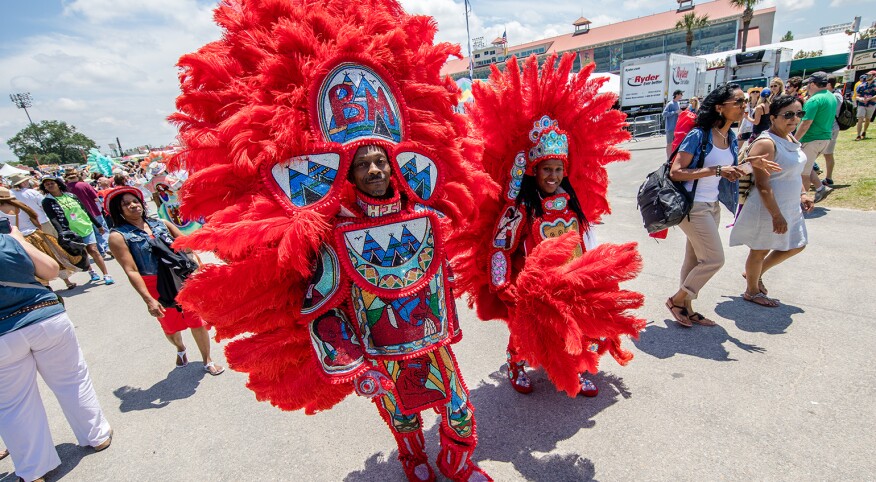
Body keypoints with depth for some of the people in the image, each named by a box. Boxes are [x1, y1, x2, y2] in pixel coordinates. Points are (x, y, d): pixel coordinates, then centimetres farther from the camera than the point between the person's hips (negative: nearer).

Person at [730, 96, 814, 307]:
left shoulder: (791, 138, 8)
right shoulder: (766, 143, -21)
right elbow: (762, 185, -24)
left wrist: (803, 194, 10)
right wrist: (776, 215, -23)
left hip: (790, 207, 10)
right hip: (767, 208, -9)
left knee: (796, 246, 20)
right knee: (760, 250, 6)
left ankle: (756, 274, 37)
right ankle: (752, 291, 26)